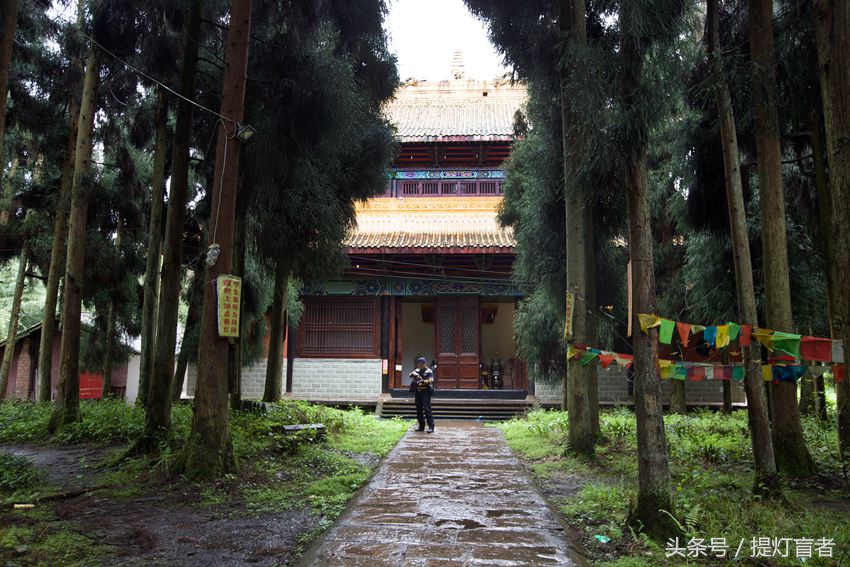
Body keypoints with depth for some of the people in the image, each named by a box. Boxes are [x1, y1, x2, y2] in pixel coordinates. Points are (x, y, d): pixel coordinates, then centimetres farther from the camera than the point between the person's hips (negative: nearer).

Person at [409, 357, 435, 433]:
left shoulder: (429, 372, -5)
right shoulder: (417, 371, 14)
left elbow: (430, 381, -17)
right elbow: (411, 374, 2)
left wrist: (423, 381, -33)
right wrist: (414, 374, -20)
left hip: (425, 392, -7)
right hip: (418, 392, 7)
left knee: (427, 409, -10)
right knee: (419, 410, 10)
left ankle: (431, 426, -8)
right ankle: (421, 426, 19)